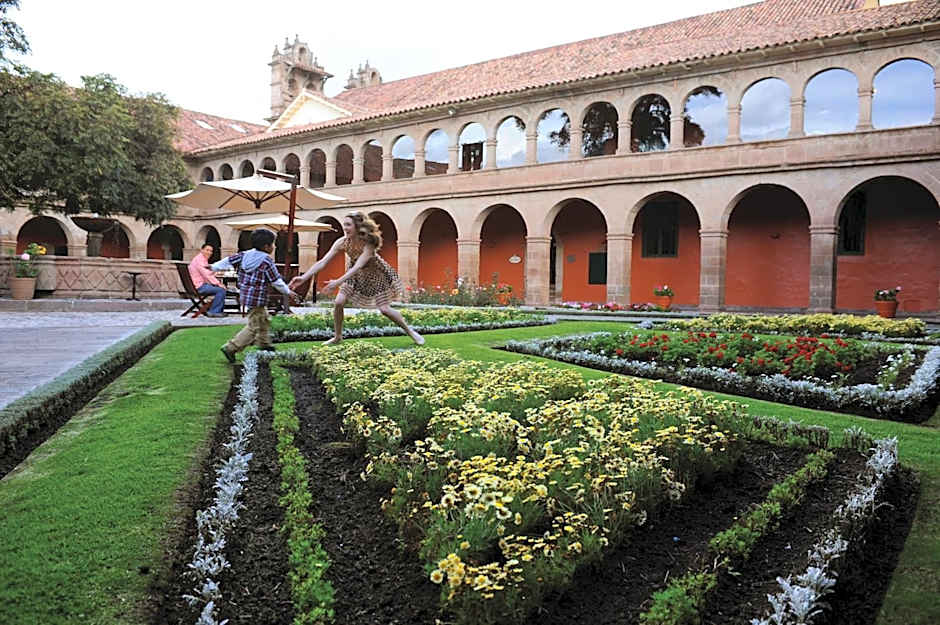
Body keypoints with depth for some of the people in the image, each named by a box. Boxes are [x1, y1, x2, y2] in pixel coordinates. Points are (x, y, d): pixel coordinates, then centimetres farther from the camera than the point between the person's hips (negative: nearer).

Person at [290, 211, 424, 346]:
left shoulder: (369, 243, -35)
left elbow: (358, 266, -44)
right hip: (355, 275, 4)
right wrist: (304, 277, -35)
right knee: (338, 303, -9)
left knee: (384, 309, -8)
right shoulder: (342, 242, -23)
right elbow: (323, 262, -25)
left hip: (376, 274, -4)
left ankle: (409, 331, 15)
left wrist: (338, 282, -55)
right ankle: (337, 337, 12)